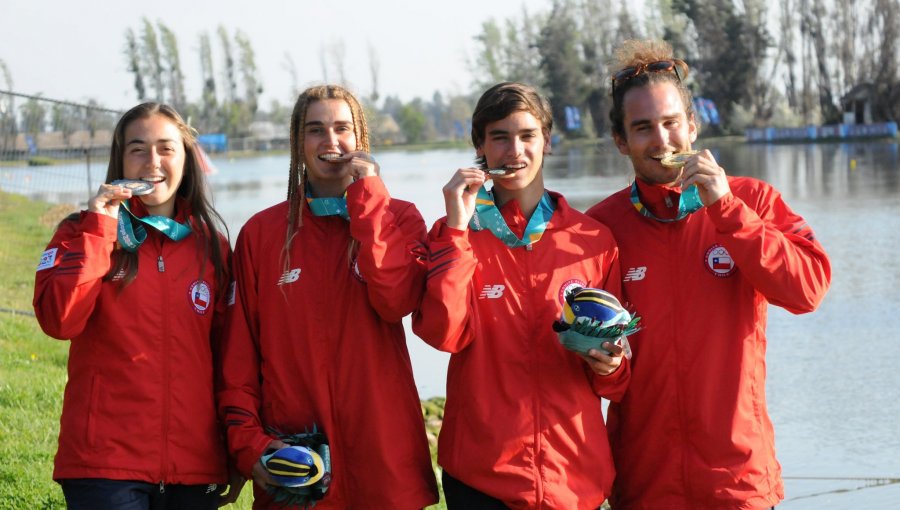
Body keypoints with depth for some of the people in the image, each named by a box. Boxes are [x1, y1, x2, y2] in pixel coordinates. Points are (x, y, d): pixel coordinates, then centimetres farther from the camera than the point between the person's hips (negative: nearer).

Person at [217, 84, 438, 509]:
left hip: (381, 456, 0)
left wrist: (366, 195, -12)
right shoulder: (261, 233, 7)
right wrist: (247, 442, -5)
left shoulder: (397, 218, 5)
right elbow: (239, 354, 6)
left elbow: (397, 300, -15)